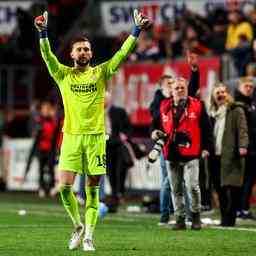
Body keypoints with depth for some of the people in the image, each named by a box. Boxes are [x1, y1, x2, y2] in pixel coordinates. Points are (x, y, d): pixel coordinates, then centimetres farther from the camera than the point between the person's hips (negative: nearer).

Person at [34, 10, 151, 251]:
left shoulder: (100, 73, 7)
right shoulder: (63, 74, 6)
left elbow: (122, 53, 0)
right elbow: (47, 56, -8)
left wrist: (136, 31, -11)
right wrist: (43, 32, -23)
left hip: (95, 136, 0)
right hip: (71, 136, 0)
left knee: (92, 189, 1)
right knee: (65, 186, -8)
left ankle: (88, 236, 6)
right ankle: (78, 225, 14)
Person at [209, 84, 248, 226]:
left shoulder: (236, 110, 3)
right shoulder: (213, 113, 20)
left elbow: (242, 130, -8)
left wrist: (242, 146, -22)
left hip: (231, 155, -6)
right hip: (216, 156, 6)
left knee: (232, 188, -9)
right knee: (220, 188, 4)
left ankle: (229, 219, -8)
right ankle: (225, 218, 10)